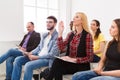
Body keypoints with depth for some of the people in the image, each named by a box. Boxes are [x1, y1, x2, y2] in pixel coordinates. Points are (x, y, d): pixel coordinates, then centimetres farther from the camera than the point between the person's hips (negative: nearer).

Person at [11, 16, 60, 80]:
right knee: (18, 60, -3)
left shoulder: (57, 37, -13)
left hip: (47, 59, -8)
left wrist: (36, 57, -18)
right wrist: (30, 53, 0)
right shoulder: (44, 35, 15)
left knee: (28, 65, -31)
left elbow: (52, 54, -18)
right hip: (38, 56, 9)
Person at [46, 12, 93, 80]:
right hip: (69, 63, 5)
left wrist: (74, 60, -19)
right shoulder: (71, 34, 9)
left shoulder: (87, 35, -10)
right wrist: (60, 33, -10)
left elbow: (89, 57, -10)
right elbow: (61, 47, -3)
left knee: (57, 62, -27)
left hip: (81, 66, -5)